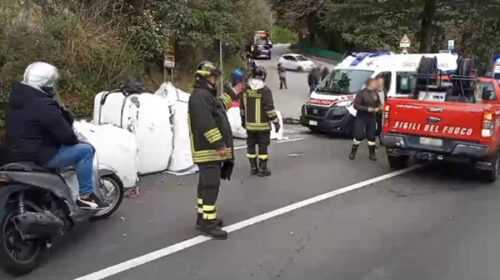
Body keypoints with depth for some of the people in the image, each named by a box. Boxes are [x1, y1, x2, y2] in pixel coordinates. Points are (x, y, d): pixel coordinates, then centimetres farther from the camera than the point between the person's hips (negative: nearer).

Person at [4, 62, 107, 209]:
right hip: (37, 156, -10)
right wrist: (75, 140, -1)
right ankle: (85, 196, -2)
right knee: (85, 150, -9)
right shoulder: (44, 106, -23)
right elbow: (66, 135, -21)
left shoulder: (17, 96, 7)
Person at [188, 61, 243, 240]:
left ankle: (203, 218, 27)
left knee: (206, 185, 17)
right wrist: (219, 144, -27)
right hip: (208, 151, -11)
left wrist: (231, 94, 41)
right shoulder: (200, 96, -18)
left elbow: (217, 108, 39)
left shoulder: (206, 95, 19)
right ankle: (208, 223, -6)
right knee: (211, 186, -10)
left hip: (212, 150, 11)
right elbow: (207, 124, -26)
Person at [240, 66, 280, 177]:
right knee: (263, 146, 3)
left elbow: (242, 107, 11)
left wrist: (243, 120, 23)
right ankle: (262, 169, 6)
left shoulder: (246, 90, 4)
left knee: (251, 145, 13)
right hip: (262, 125, -4)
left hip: (249, 125, 5)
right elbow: (269, 108, -15)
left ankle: (253, 168, 19)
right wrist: (276, 121, -8)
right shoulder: (265, 90, -12)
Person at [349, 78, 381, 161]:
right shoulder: (361, 93, -13)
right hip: (361, 117, -5)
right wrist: (367, 109, -23)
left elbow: (378, 104, 19)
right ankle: (353, 151, 9)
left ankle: (372, 153, 18)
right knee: (359, 135, -9)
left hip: (371, 117, 5)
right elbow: (356, 105, -17)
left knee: (371, 136, 8)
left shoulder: (375, 93, 6)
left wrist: (378, 108, -3)